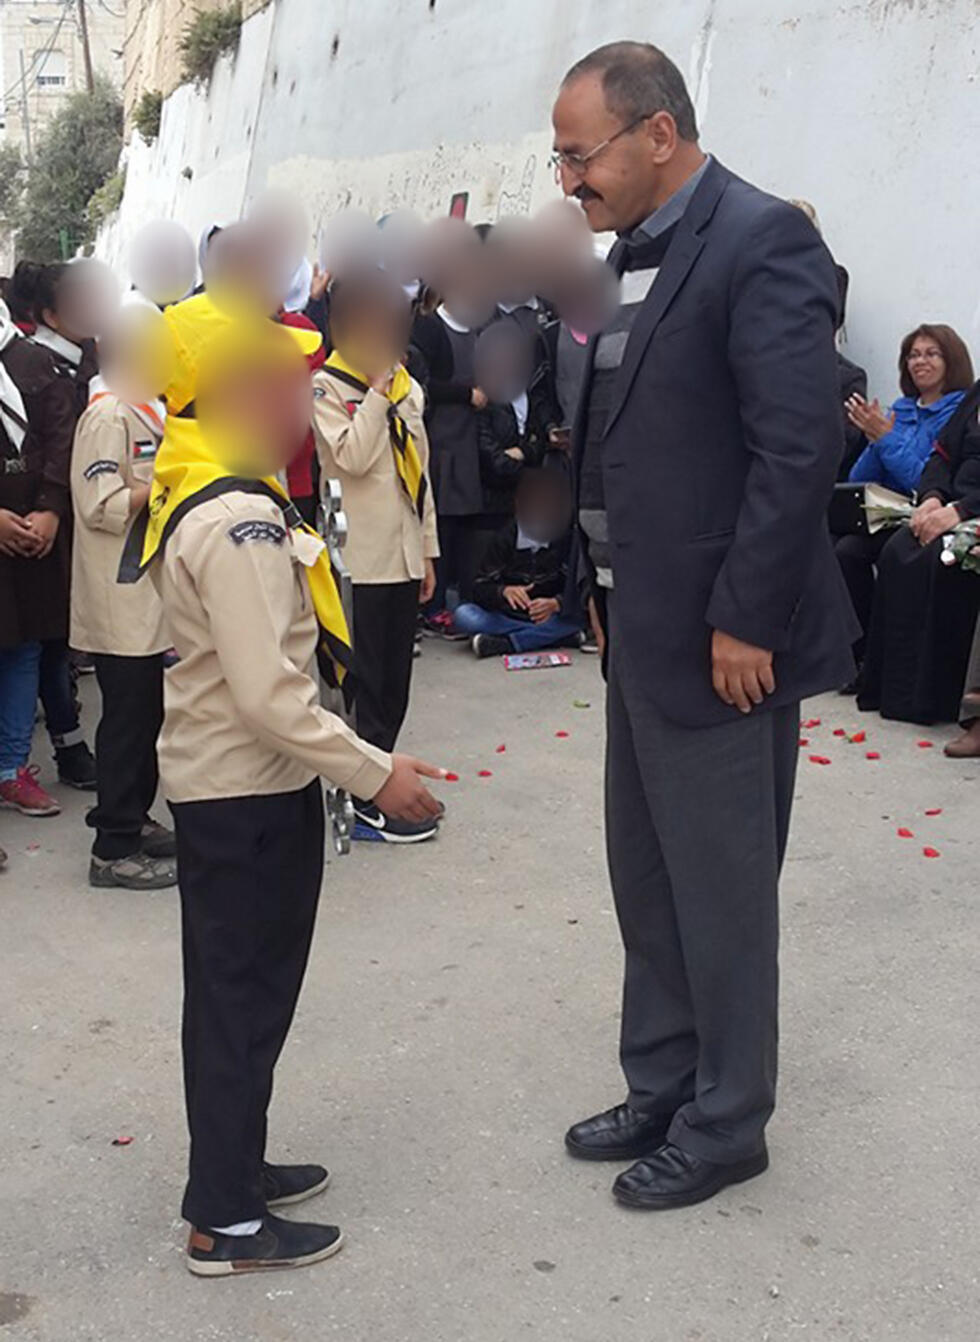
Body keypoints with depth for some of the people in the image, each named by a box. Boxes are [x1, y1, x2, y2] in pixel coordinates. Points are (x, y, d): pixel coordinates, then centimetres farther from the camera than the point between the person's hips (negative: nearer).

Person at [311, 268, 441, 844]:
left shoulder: (407, 385, 13)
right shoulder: (327, 387, -7)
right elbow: (353, 457, -22)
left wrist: (428, 551, 16)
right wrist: (377, 390, -15)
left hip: (404, 554, 7)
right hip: (359, 558, -7)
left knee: (395, 680, 12)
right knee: (365, 682, -2)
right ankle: (367, 802, 5)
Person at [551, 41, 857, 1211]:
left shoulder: (760, 241, -16)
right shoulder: (637, 251, 12)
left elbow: (800, 446, -21)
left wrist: (744, 620, -20)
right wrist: (605, 588, 9)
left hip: (717, 635, -9)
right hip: (643, 627, 9)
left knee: (720, 890, 5)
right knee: (647, 881, 18)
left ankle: (724, 1124, 22)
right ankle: (661, 1090, 34)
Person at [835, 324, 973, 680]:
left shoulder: (960, 412, -2)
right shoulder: (900, 409, 18)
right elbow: (858, 481, 13)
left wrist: (886, 437, -13)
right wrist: (874, 439, -4)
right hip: (879, 514, 6)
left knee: (848, 551, -32)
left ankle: (866, 657, -15)